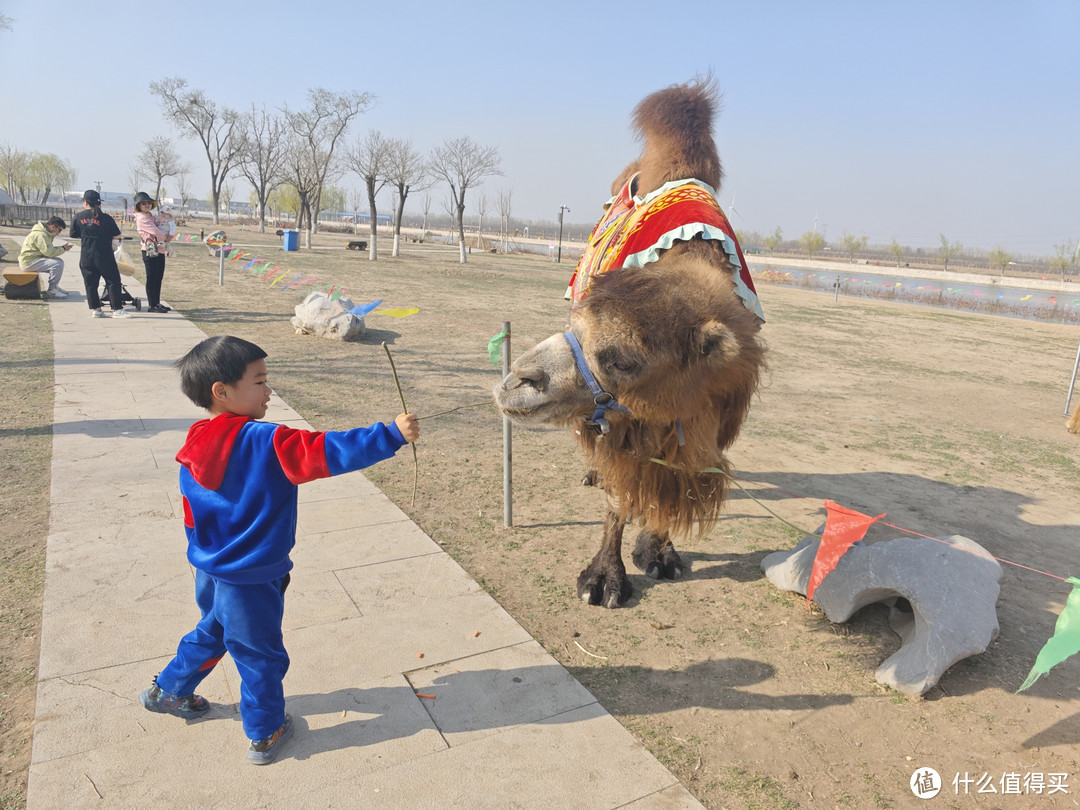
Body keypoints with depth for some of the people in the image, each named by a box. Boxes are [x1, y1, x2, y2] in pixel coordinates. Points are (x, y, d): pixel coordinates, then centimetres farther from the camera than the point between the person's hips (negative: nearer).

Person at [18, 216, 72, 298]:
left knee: (60, 261, 11)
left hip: (33, 259, 11)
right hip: (29, 262, -11)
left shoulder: (45, 233, 12)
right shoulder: (40, 235, -21)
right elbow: (49, 252, -25)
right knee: (58, 264, -22)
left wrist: (62, 247, 0)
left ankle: (55, 287, 13)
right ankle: (51, 291, -15)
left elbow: (49, 249, 16)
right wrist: (63, 249, -13)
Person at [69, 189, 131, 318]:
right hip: (104, 256, -3)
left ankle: (95, 309, 11)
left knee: (90, 283, 10)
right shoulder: (105, 218, -7)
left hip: (86, 258, 3)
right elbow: (117, 236, -3)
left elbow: (74, 235, 9)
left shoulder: (78, 217, 1)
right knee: (113, 281, 2)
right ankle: (117, 310, -2)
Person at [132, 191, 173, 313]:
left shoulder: (151, 216, 20)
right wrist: (166, 237, 0)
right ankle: (151, 305, -3)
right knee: (152, 279, -6)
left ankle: (157, 303, 19)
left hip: (160, 251, 9)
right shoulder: (142, 218, -9)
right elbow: (155, 231, -15)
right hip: (150, 251, -9)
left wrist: (166, 238, 1)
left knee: (158, 278, 12)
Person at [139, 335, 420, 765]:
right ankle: (264, 733, 31)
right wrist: (392, 435, -34)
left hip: (209, 572, 8)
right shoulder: (265, 443, -27)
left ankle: (168, 691, 53)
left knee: (211, 633, 33)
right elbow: (330, 451, -36)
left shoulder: (194, 447, -2)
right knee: (260, 655, 12)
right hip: (250, 582, -8)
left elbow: (193, 519, 9)